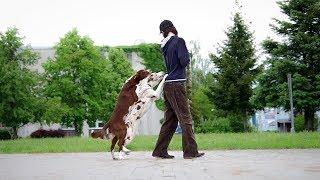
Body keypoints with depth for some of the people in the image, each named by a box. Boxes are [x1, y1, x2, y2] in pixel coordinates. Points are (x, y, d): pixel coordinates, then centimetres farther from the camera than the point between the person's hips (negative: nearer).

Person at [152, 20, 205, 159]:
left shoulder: (165, 46, 16)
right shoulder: (179, 41, -6)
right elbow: (184, 61, -14)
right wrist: (187, 55, 4)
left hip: (167, 86, 8)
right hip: (177, 85, -8)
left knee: (170, 120, 12)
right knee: (185, 119, -5)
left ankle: (160, 151, 13)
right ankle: (190, 151, -4)